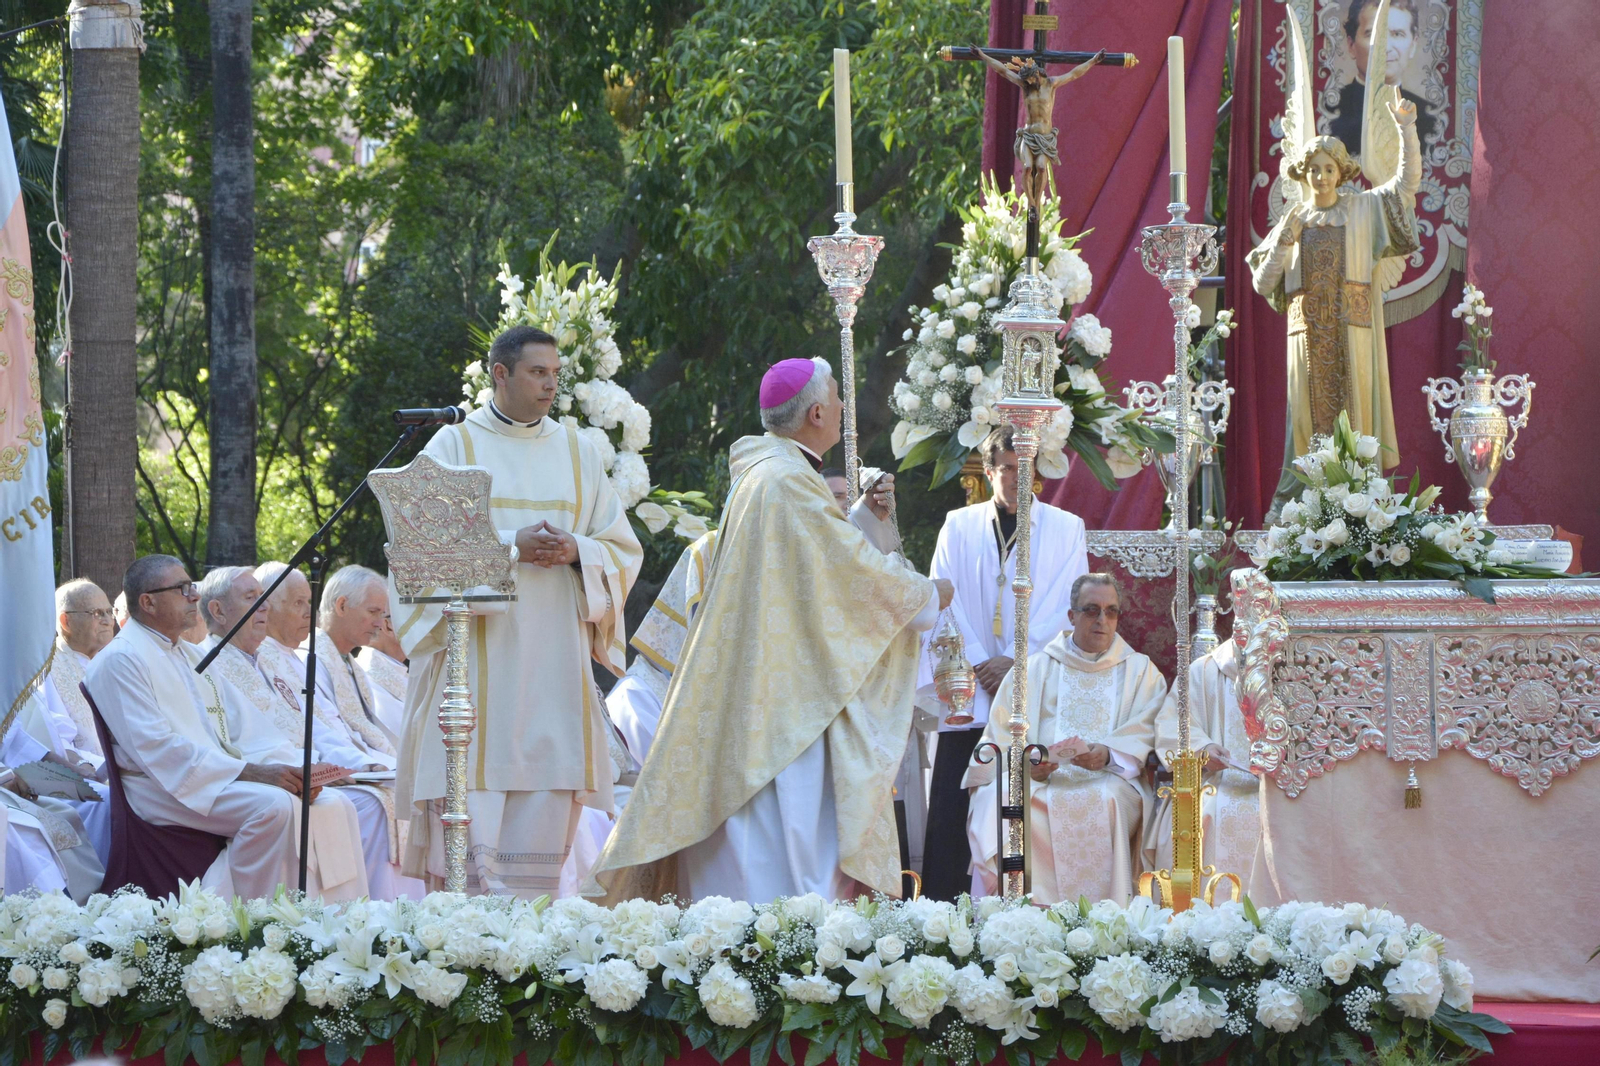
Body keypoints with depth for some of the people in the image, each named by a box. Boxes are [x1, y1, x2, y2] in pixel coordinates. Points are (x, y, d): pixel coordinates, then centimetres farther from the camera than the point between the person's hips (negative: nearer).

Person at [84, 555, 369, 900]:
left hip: (223, 778, 9)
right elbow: (156, 748, -18)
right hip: (163, 790, -9)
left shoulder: (190, 655, 23)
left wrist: (289, 769, -5)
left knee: (333, 805, -8)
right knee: (274, 805, -32)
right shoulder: (120, 660, -6)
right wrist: (252, 773, -23)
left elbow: (244, 726, 17)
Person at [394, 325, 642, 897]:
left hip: (554, 654, 3)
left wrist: (576, 551, -7)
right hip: (476, 652, -3)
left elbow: (623, 549, 14)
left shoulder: (578, 452, 15)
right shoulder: (454, 445, 5)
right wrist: (510, 546, -15)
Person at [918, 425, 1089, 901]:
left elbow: (1067, 608, 0)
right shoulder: (959, 526, 11)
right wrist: (979, 663, -8)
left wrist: (1016, 663, -10)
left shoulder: (1065, 528, 8)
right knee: (951, 807, -5)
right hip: (968, 690, 1)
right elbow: (944, 599, 5)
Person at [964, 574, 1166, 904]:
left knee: (1105, 803, -37)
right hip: (1040, 780, 1)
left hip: (1109, 781, -1)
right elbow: (1001, 736, 8)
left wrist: (1108, 754, -19)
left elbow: (1145, 734, 2)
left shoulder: (1140, 672, 19)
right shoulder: (1034, 669, 20)